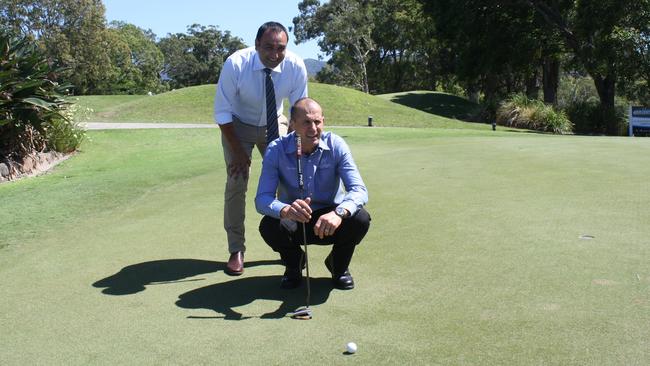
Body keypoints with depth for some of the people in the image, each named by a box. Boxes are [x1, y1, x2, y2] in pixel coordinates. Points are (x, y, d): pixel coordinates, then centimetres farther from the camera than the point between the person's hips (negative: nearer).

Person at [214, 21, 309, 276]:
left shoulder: (296, 66, -25)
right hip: (238, 125, -2)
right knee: (236, 184, -8)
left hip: (274, 125, 2)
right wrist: (237, 150, -21)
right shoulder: (235, 64, -30)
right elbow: (222, 111, -21)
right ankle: (236, 251, 5)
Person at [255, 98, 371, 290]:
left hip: (330, 220, 0)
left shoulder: (336, 145, -16)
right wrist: (285, 210, -49)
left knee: (360, 219, -29)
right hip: (293, 222, 0)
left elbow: (359, 190, -24)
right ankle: (294, 263, 6)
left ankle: (339, 265, 5)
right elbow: (262, 199, -24)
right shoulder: (276, 150, -17)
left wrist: (339, 213, -47)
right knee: (269, 226, -31)